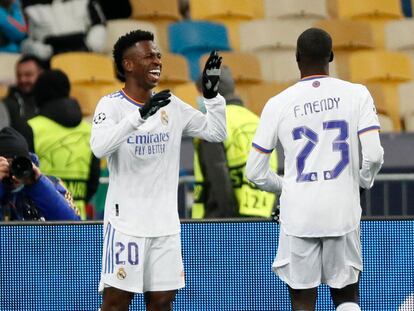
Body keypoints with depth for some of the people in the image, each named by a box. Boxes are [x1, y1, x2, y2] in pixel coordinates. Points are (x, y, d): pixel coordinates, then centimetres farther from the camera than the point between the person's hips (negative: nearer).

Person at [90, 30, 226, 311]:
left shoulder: (172, 106, 9)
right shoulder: (112, 105, -7)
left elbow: (217, 132, 13)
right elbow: (99, 147, -26)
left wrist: (212, 93, -1)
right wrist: (141, 115, -34)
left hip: (165, 222, 5)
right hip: (126, 221, -5)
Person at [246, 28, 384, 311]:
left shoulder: (278, 104, -1)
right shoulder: (356, 94, -1)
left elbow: (255, 172, 2)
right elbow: (374, 156, -9)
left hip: (298, 215, -1)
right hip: (343, 211, 1)